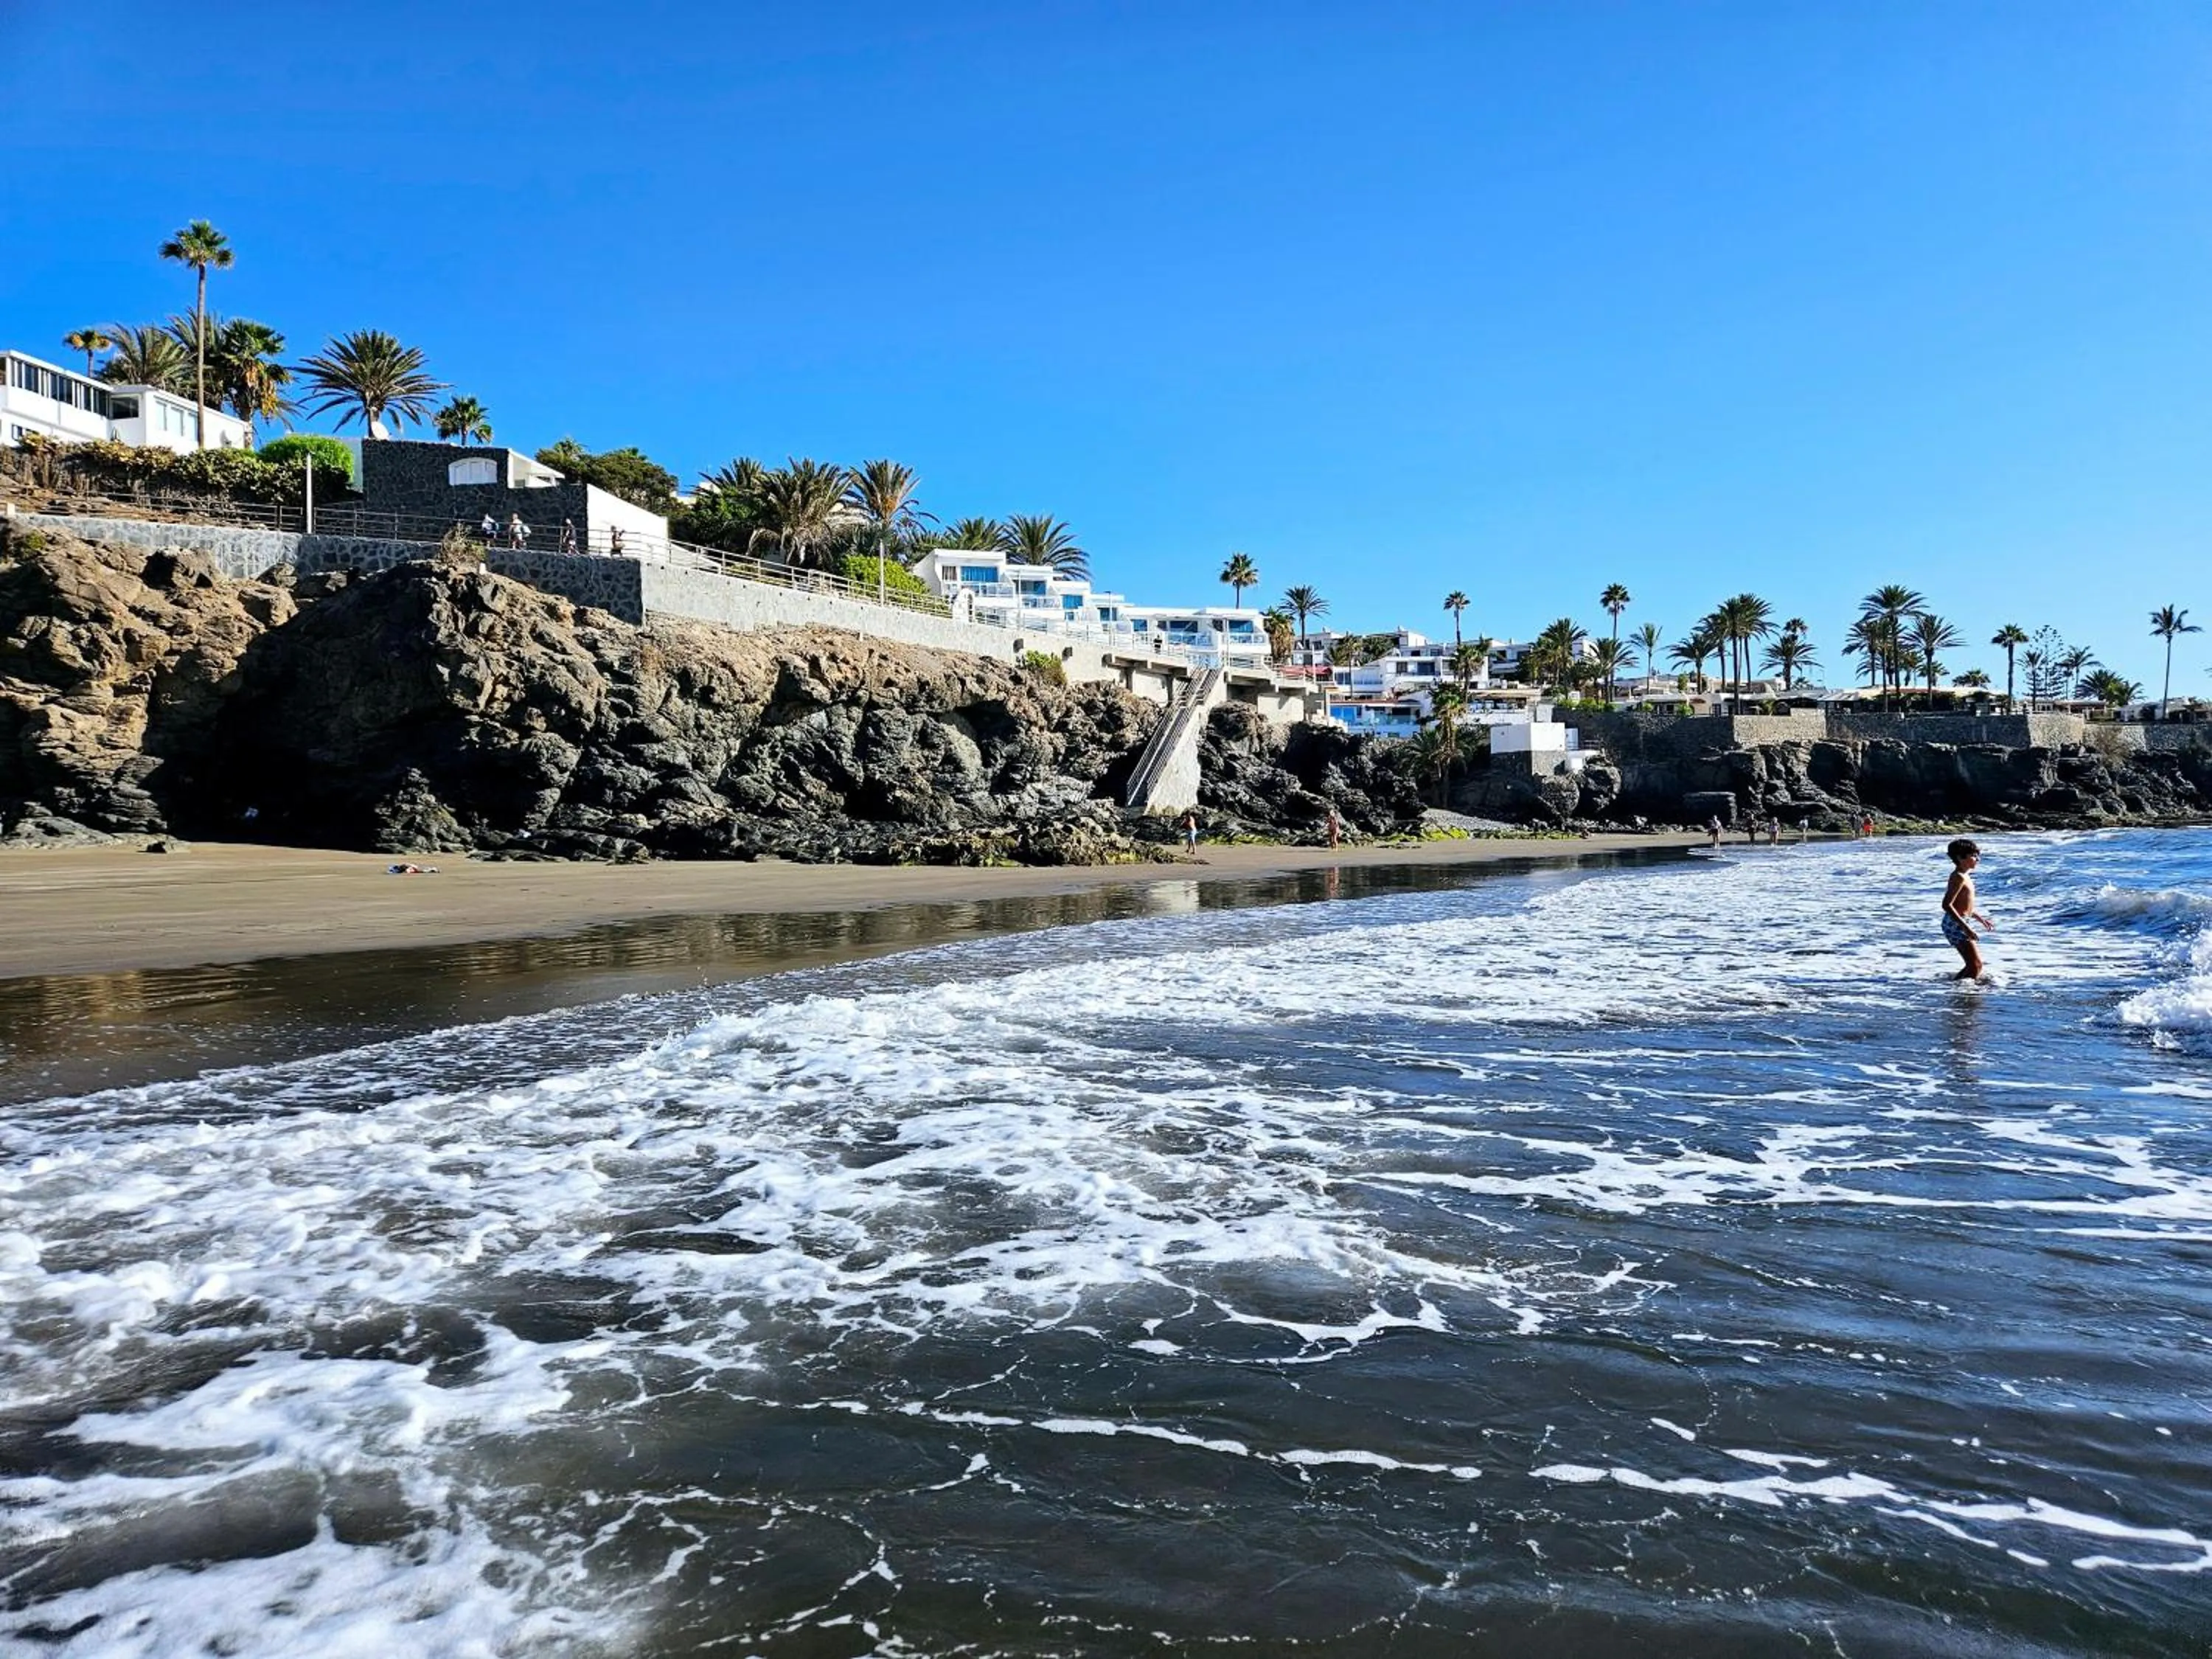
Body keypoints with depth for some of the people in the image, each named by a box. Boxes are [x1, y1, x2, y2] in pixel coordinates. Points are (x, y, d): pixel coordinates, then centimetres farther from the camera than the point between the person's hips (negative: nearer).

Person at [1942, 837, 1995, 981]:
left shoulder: (1964, 876, 15)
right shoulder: (1959, 878, -16)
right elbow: (1947, 905, -25)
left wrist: (1980, 918, 29)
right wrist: (1965, 927, -27)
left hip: (1960, 924, 10)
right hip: (1955, 925, -10)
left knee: (1976, 965, 14)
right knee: (1975, 965, -10)